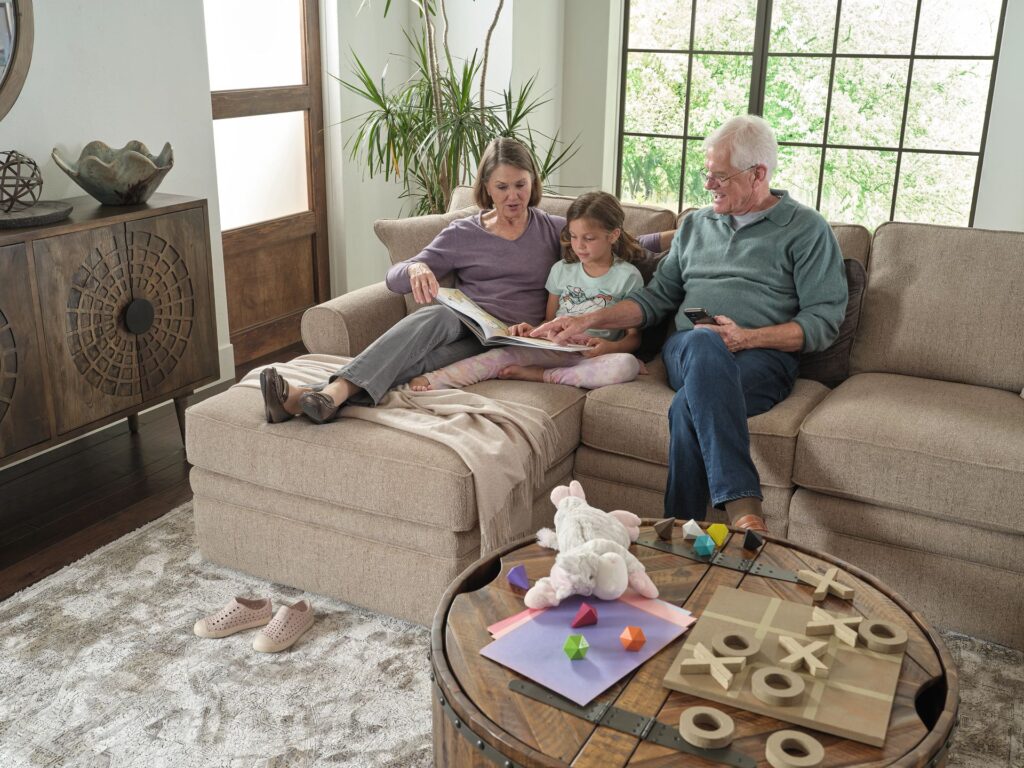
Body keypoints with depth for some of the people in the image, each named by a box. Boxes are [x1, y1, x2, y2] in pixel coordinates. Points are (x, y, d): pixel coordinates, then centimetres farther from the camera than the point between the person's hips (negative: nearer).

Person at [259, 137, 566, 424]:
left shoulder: (556, 230, 12)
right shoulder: (463, 233, 13)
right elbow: (394, 278, 10)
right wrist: (414, 269, -16)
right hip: (464, 326, 2)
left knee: (417, 361, -31)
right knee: (437, 315, -36)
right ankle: (332, 394, -52)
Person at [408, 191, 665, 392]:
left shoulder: (627, 276, 0)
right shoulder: (561, 270, 11)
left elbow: (634, 337, 1)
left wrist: (610, 346, -21)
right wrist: (531, 330, -6)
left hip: (594, 356, -2)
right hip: (556, 348, 3)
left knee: (628, 365, -36)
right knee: (504, 354, -26)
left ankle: (540, 375, -31)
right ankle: (430, 382, -38)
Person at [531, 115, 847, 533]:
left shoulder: (807, 228, 9)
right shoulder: (696, 223, 24)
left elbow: (823, 321, 1)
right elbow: (656, 298, 22)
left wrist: (749, 337, -14)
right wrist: (587, 320, 9)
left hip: (762, 356, -3)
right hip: (684, 351, 3)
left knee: (688, 406, -38)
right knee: (703, 342, -38)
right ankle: (743, 508, -47)